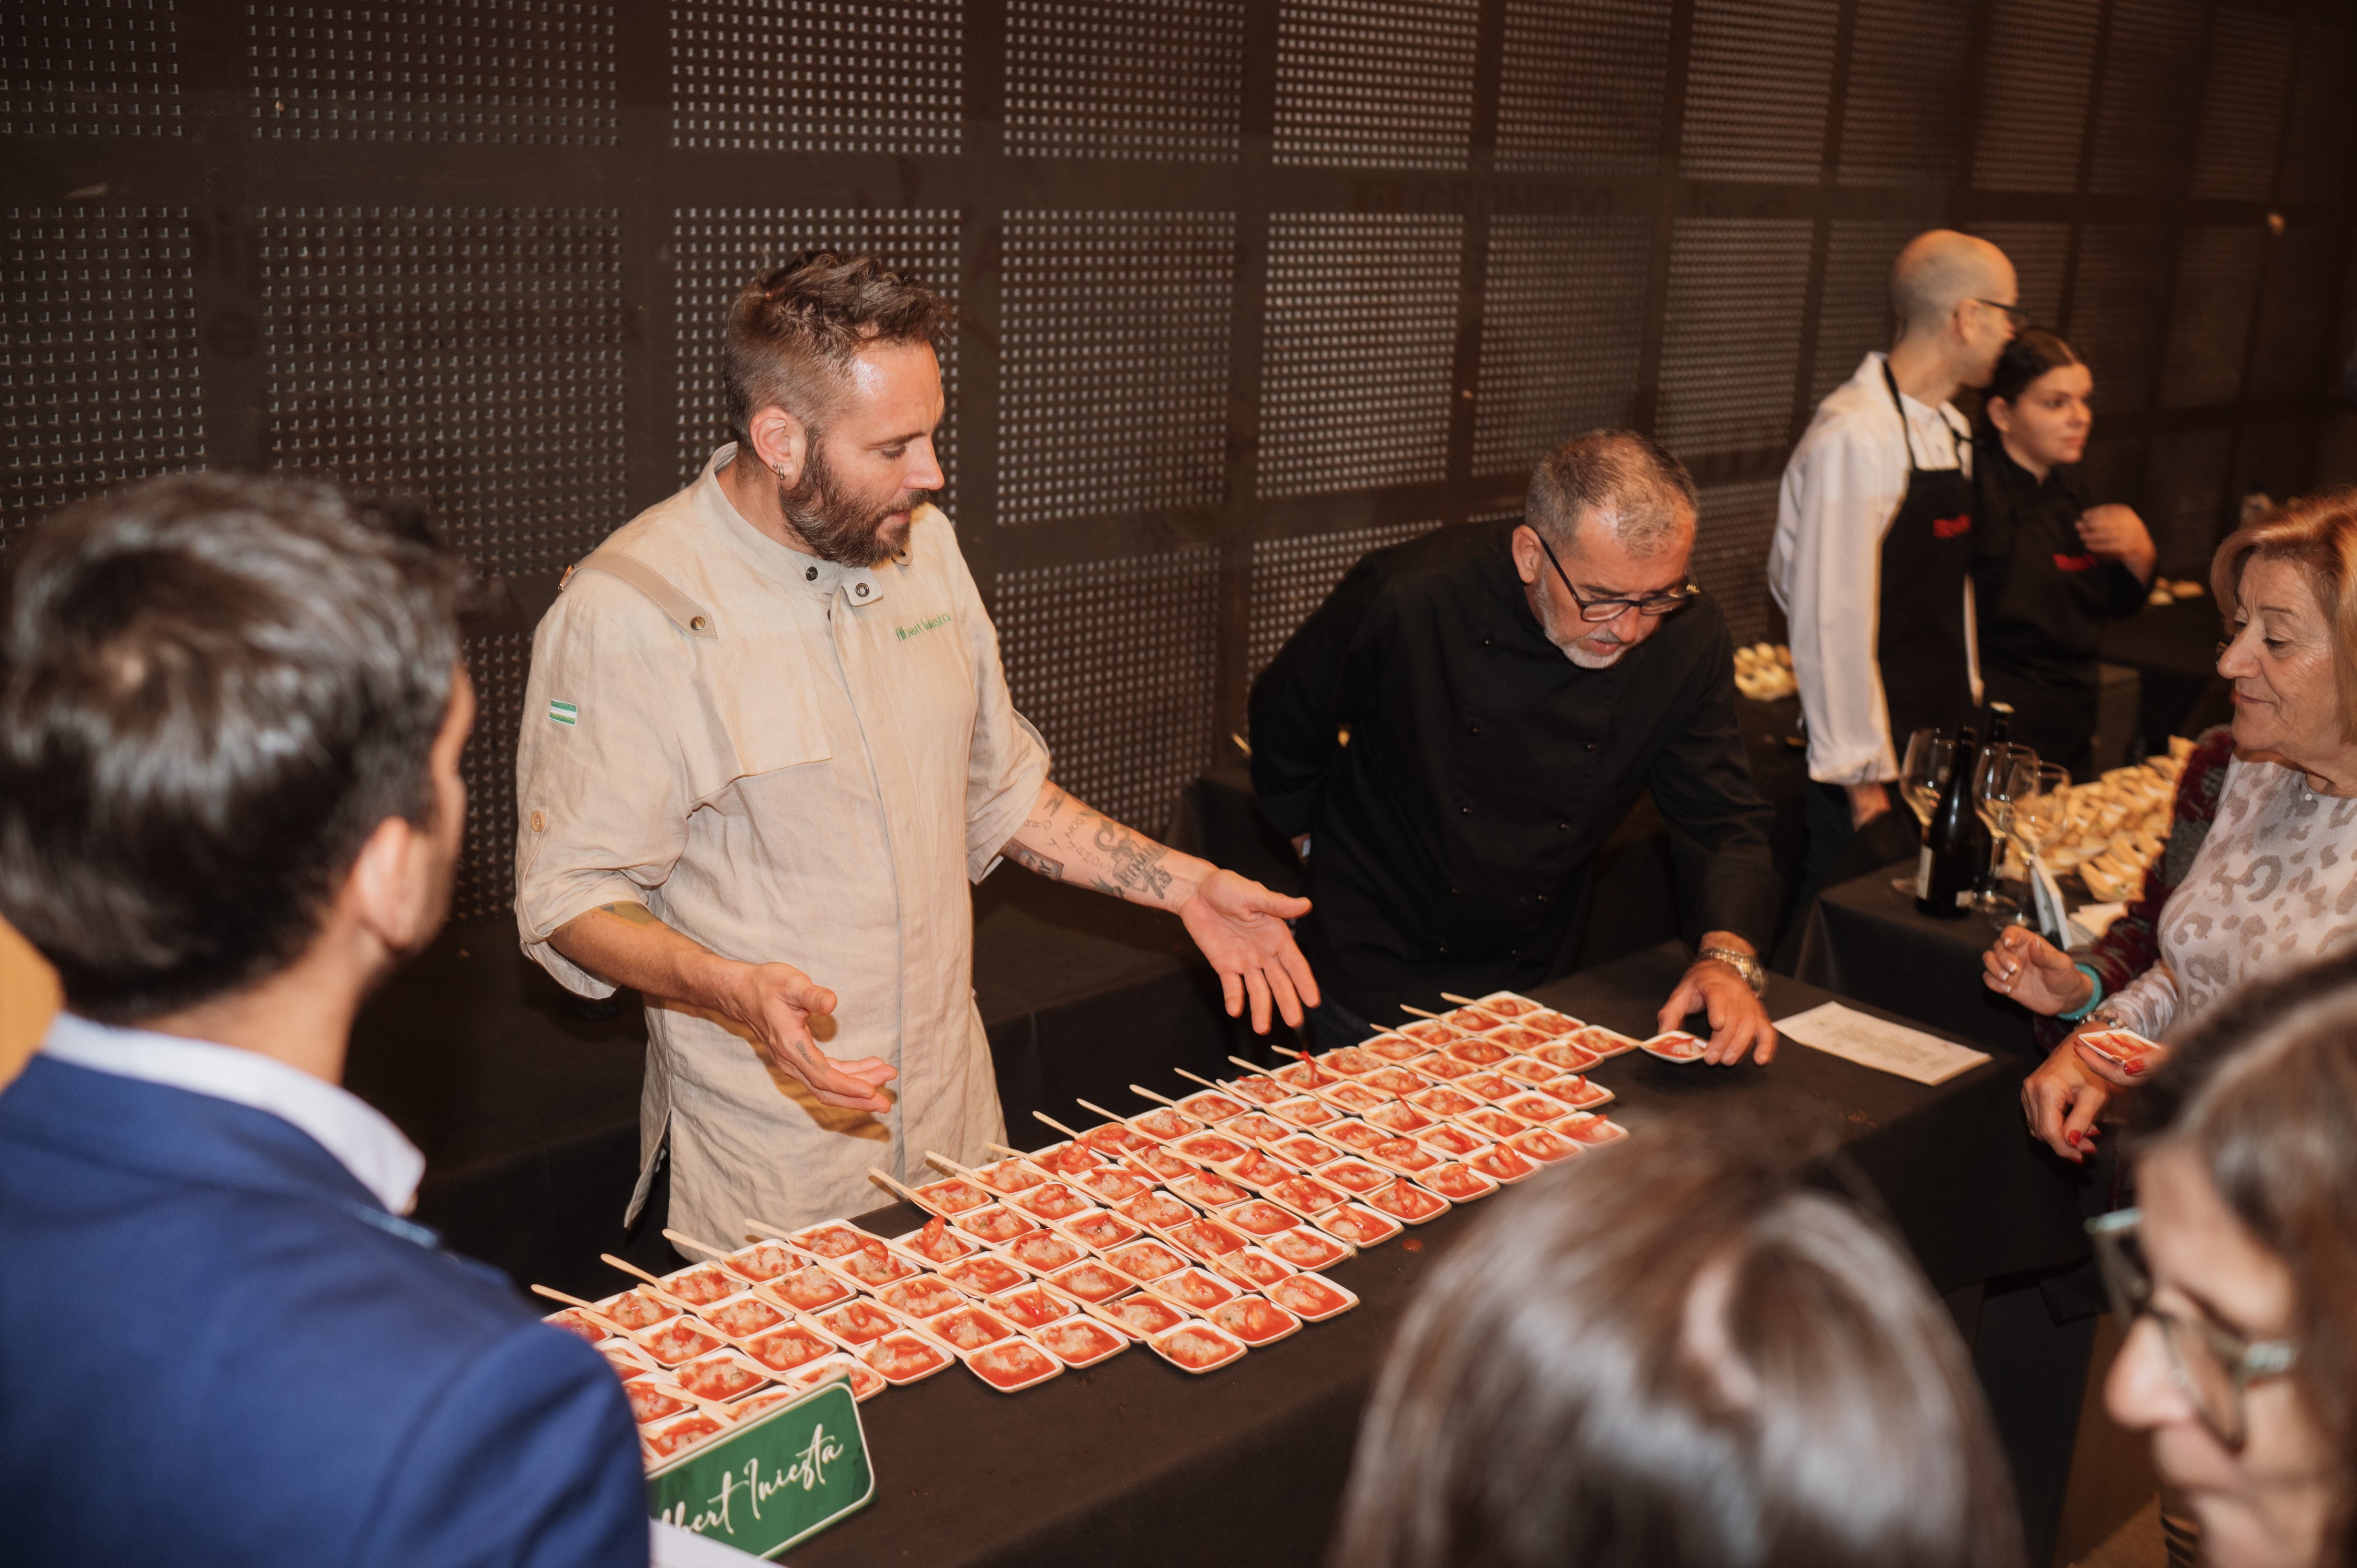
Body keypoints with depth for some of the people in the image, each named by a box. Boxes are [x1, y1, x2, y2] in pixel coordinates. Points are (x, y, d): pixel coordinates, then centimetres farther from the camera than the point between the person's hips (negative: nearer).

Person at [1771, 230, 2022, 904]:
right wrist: (1864, 783, -17)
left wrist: (1968, 708, 18)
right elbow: (1832, 623, -20)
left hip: (1943, 741, 9)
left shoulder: (1949, 429, 10)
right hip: (1876, 759, -9)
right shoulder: (1854, 438, -19)